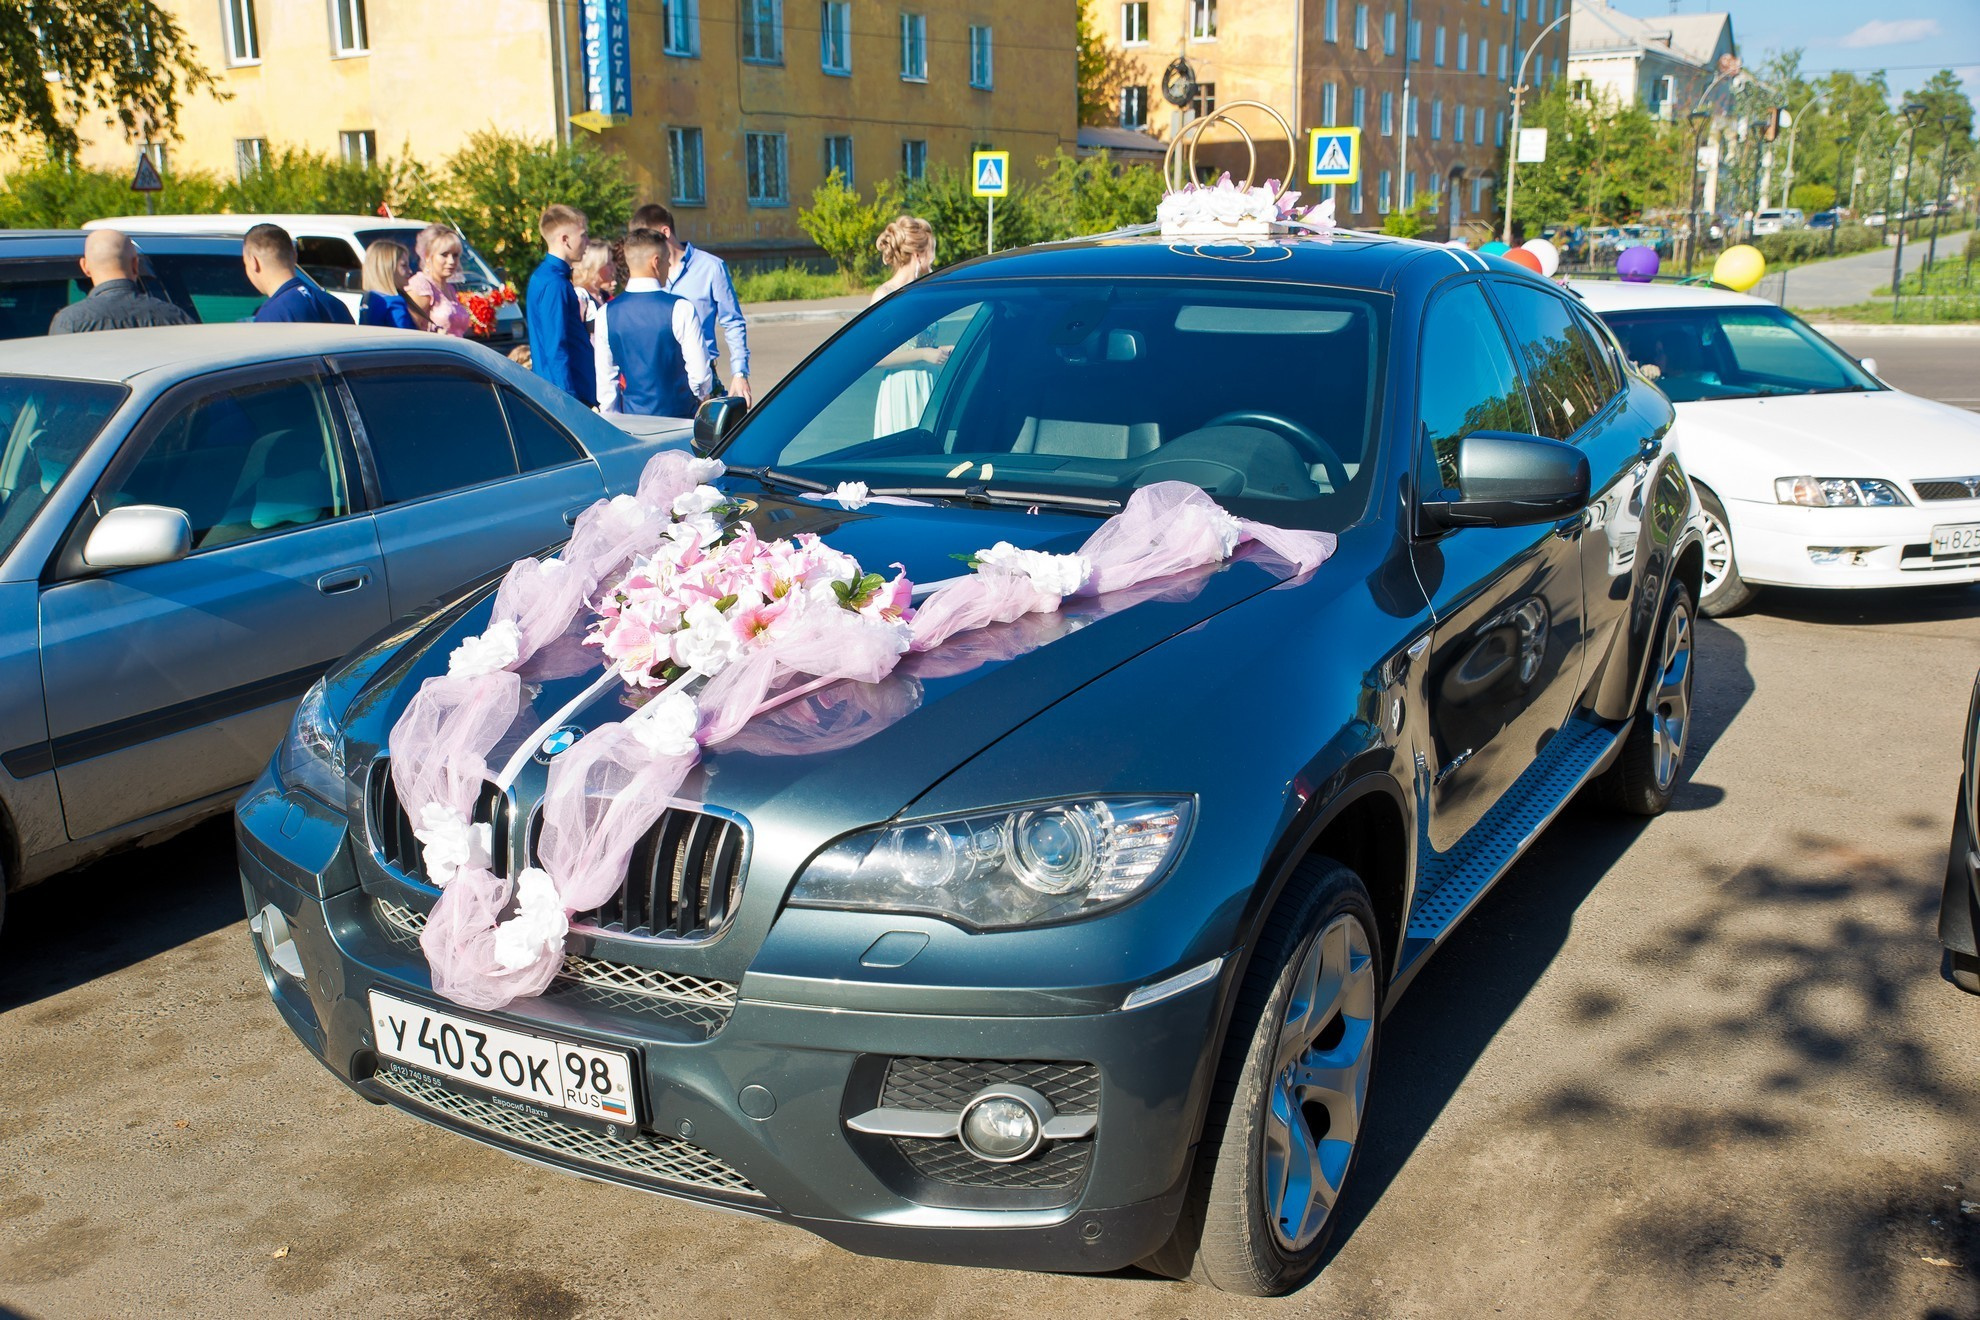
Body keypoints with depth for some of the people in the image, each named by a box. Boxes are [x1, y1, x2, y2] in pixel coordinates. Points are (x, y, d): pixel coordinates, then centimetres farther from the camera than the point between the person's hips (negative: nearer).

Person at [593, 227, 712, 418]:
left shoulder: (606, 314, -2)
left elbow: (605, 378, 2)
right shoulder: (681, 309, -13)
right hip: (679, 416, -3)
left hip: (631, 418, 4)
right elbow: (700, 372, -11)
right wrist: (703, 396, 11)